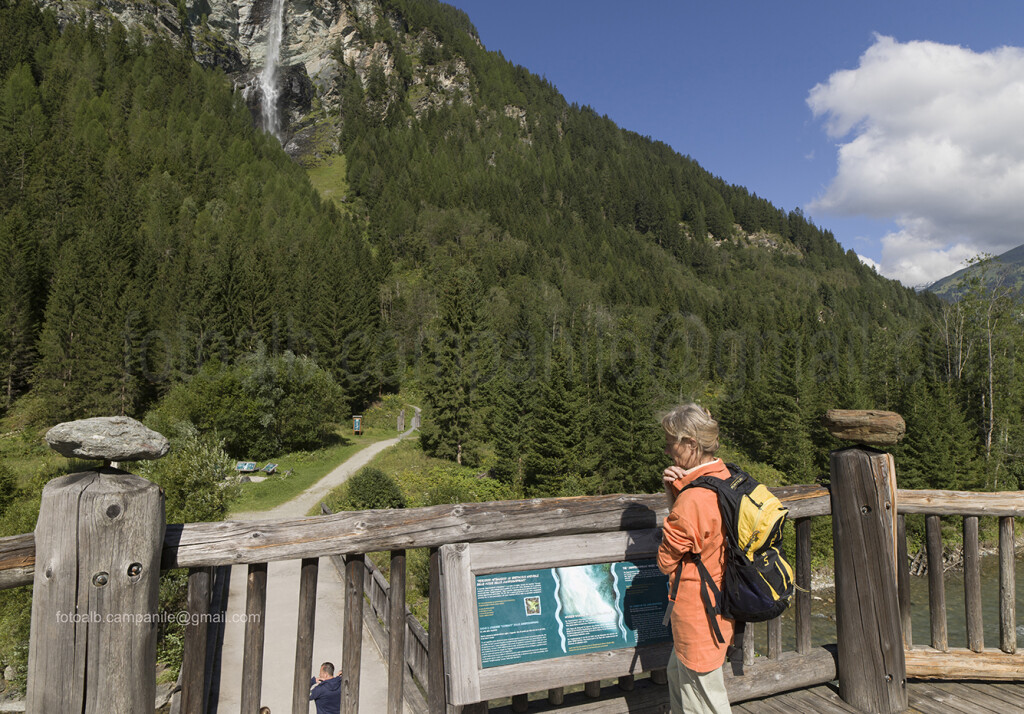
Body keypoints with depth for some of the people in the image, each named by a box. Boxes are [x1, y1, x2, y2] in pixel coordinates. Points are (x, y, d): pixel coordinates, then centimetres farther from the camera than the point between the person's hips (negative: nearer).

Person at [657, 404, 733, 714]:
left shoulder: (693, 499, -29)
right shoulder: (726, 477, -2)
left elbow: (666, 562, -17)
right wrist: (677, 490, -8)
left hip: (697, 611, -9)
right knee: (678, 673, 27)